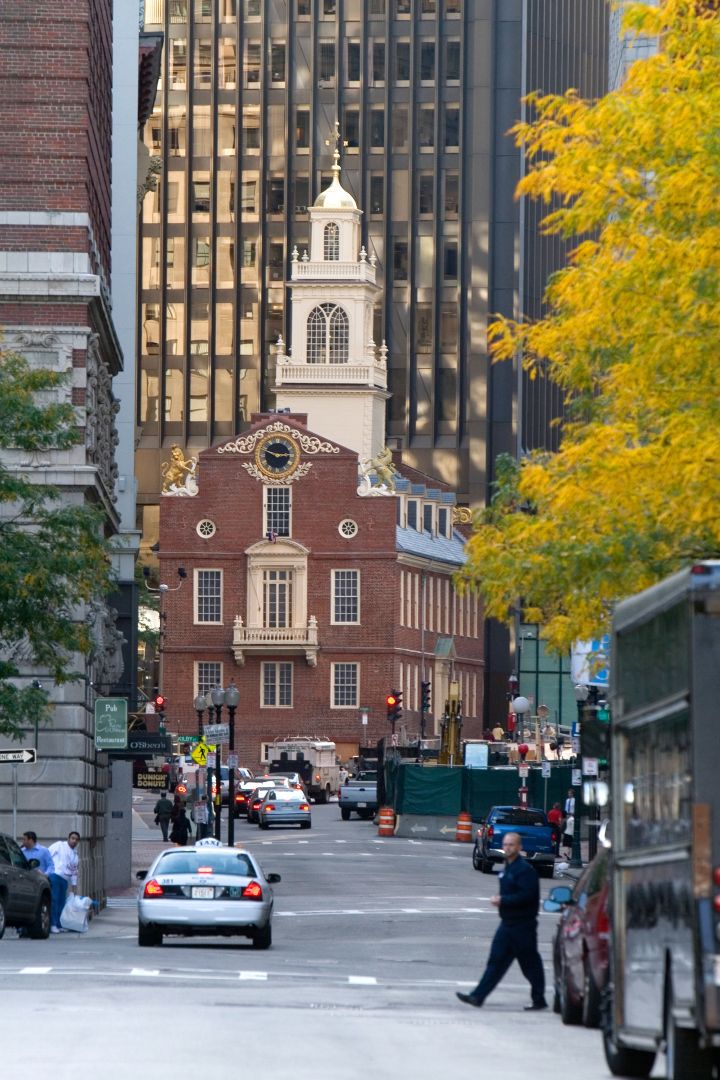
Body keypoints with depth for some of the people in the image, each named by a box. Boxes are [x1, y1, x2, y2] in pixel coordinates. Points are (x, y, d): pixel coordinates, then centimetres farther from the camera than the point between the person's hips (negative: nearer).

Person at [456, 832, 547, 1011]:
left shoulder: (525, 870, -15)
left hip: (523, 925, -9)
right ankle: (477, 996, 1)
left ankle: (539, 999, 11)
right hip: (508, 923, 9)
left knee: (530, 963, 1)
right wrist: (500, 900, 6)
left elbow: (527, 895, -24)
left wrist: (503, 900, -21)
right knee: (496, 960, 4)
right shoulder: (508, 868, 14)